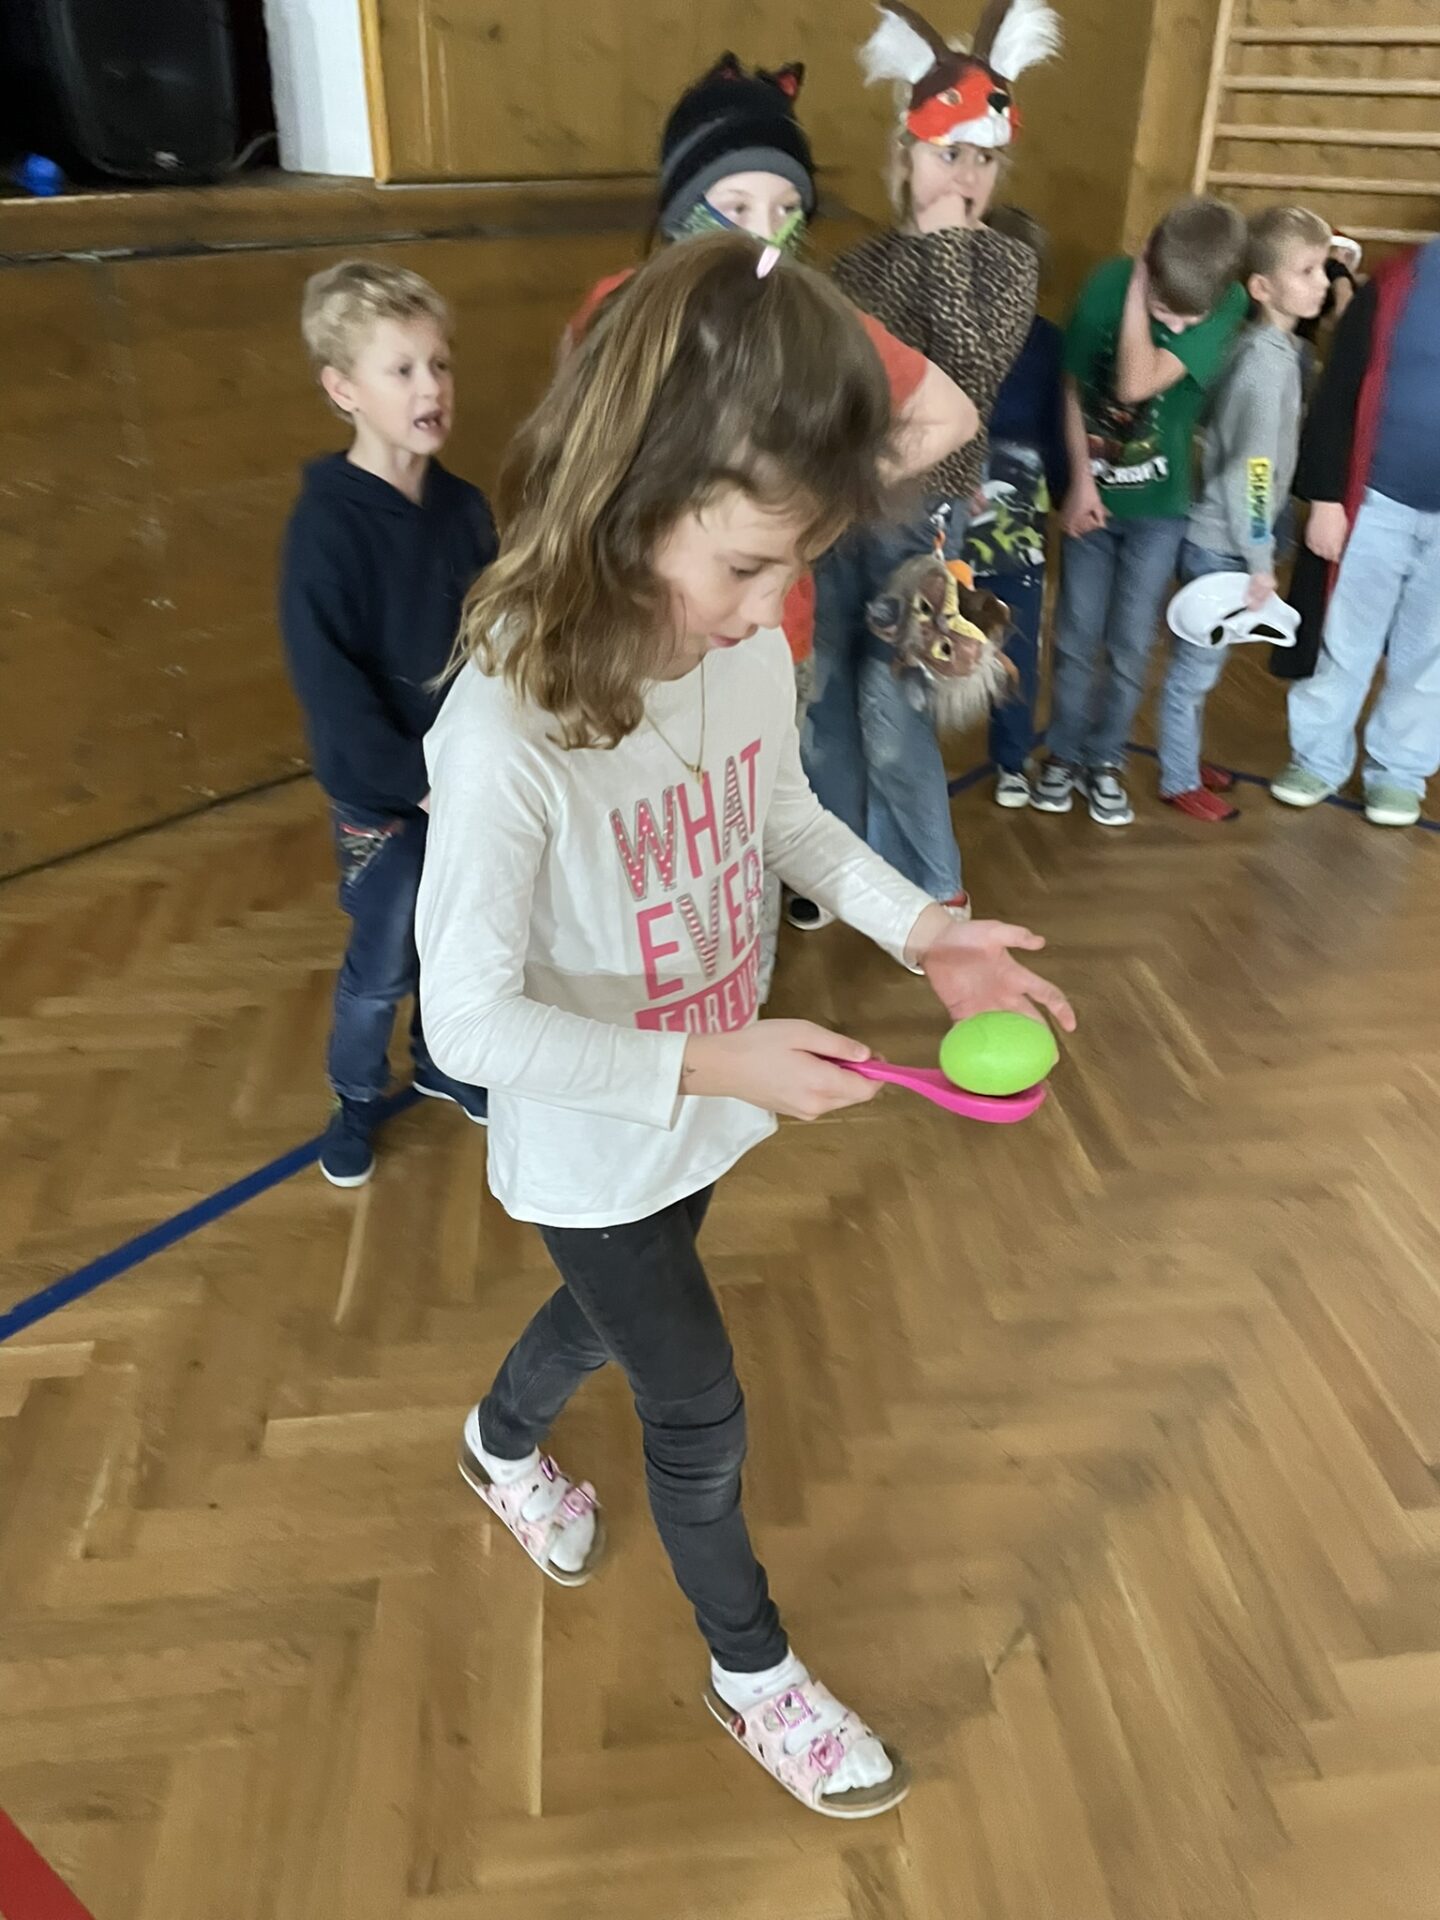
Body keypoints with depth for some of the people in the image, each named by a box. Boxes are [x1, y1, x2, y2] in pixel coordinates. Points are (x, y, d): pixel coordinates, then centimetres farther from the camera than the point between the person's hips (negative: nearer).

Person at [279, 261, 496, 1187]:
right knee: (385, 962, 9)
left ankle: (441, 1060, 43)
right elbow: (327, 685, -18)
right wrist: (419, 778, -19)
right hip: (383, 792, -4)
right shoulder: (326, 526, -17)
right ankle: (358, 1099, 33)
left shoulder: (465, 508, -1)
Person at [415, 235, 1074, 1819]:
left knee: (617, 1315, 31)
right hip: (590, 1149, -6)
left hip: (705, 1107, 6)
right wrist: (709, 1064, -31)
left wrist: (923, 929, -10)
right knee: (701, 1413, 12)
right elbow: (471, 1023, -26)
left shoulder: (753, 649, -14)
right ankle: (751, 1671, 43)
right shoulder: (507, 736, -33)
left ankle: (503, 1446, 66)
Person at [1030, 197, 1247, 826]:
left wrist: (1139, 292, -25)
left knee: (1130, 645, 4)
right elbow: (1075, 387, -1)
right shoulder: (1107, 283, -13)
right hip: (1092, 494, 1)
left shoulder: (1230, 305, -17)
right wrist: (1081, 480, -4)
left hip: (1159, 505, -1)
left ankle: (1105, 760, 20)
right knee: (1077, 637, 6)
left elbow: (1136, 385, -28)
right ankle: (1064, 753, 22)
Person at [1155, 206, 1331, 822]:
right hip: (1222, 542, -9)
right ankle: (1179, 782, 16)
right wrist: (1261, 560, -18)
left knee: (1202, 662, 19)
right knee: (1196, 666, 4)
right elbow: (1249, 471, -22)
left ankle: (1185, 761, 34)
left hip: (1224, 538, 9)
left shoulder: (1278, 348, 7)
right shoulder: (1267, 363, -21)